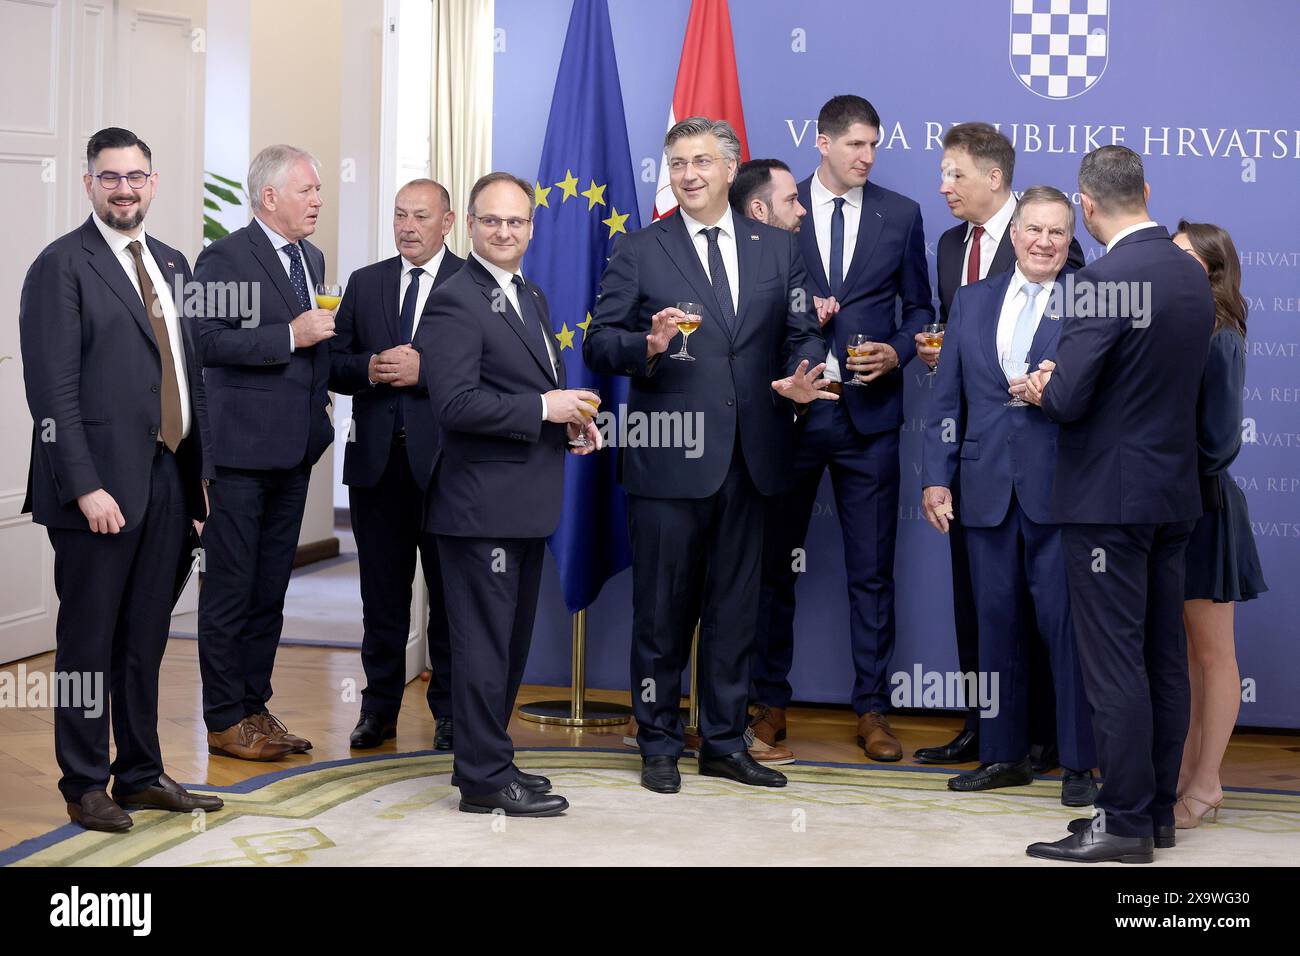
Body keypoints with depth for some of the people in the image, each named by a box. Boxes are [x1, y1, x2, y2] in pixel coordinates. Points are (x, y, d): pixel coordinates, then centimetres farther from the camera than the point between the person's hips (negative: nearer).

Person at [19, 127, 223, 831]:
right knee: (88, 641, 4)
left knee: (146, 640, 15)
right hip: (102, 488, -6)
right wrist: (86, 487, -18)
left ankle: (141, 774, 25)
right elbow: (52, 389, -12)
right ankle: (85, 786, 15)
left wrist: (200, 468, 10)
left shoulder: (171, 264, 14)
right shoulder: (62, 266, -7)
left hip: (168, 479, 7)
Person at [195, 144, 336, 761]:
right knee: (230, 588, 0)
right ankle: (226, 719, 8)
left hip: (294, 450, 8)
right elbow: (206, 340, -20)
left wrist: (320, 413, 11)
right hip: (241, 450, -8)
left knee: (270, 588, 12)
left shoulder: (312, 259, 15)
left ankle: (255, 706, 21)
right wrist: (290, 335, -22)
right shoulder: (224, 258, -9)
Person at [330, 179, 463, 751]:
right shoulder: (364, 284, 12)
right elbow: (334, 363, 8)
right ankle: (379, 707, 20)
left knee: (449, 592, 5)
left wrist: (422, 371, -19)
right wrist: (372, 368, -11)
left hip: (444, 461, -3)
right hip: (377, 460, 4)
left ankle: (449, 711, 15)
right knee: (382, 592, 10)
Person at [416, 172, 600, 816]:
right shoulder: (456, 301, -13)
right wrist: (545, 408, -20)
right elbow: (455, 404, -23)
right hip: (482, 502, -10)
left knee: (511, 639, 17)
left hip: (525, 502, 10)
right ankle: (485, 780, 5)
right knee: (484, 639, -3)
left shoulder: (531, 297, 16)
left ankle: (486, 758, 29)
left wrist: (573, 419, 5)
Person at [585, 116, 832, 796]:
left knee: (735, 606, 11)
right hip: (668, 459, -3)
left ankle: (725, 743, 23)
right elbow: (598, 344, 0)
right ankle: (659, 745, 18)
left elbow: (802, 333, 9)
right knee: (663, 609, 4)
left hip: (749, 457, 3)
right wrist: (646, 346, -20)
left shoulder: (777, 249, 11)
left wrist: (803, 377, -12)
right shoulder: (637, 252, 3)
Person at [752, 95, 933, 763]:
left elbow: (919, 308, 11)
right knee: (774, 563, 8)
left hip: (868, 413, 0)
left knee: (872, 571, 3)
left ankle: (871, 709, 12)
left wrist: (898, 353, -7)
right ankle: (770, 701, 20)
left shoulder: (901, 215, 6)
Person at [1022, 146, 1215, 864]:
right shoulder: (1193, 274, 8)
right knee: (1164, 659, 13)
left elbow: (1067, 400, -21)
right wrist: (1061, 384, 12)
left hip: (1109, 496, -8)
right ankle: (1159, 810, 22)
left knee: (1114, 663, -2)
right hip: (1175, 492, 8)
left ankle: (1125, 823, 3)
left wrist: (1042, 391, 2)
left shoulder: (1105, 279, -18)